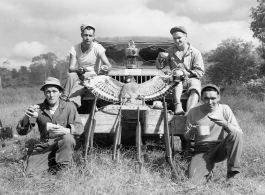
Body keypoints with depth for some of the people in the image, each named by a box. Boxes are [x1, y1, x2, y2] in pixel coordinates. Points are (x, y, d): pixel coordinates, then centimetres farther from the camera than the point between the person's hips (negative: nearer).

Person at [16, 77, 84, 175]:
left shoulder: (69, 106, -6)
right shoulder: (38, 109, -3)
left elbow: (79, 127, -12)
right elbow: (21, 131, -7)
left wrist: (66, 130, -34)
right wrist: (28, 117, -30)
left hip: (63, 144, -2)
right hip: (44, 146, 2)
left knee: (68, 138, -35)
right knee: (30, 171, -17)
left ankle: (62, 166, -10)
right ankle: (52, 162, 10)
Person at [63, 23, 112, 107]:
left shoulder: (98, 48, -10)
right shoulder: (75, 48, -5)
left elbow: (108, 65, -16)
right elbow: (71, 68, -12)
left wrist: (106, 68, -42)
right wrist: (79, 69, -35)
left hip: (93, 75, -2)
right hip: (79, 74, 2)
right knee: (71, 76, -32)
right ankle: (64, 99, -34)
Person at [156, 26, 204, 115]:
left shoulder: (195, 52, 3)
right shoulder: (170, 51, 11)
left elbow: (200, 71, -3)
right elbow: (159, 67, 11)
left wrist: (188, 73, -20)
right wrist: (160, 57, -10)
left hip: (191, 79, 0)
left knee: (195, 89, -33)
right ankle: (178, 106, -51)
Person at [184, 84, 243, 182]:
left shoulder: (225, 109, -4)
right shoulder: (194, 112, -4)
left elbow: (239, 133, -8)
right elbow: (186, 137, 4)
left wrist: (226, 125, -28)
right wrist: (191, 132, -20)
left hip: (220, 149, 0)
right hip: (202, 151, 0)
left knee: (235, 135, -29)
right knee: (193, 179, -24)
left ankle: (232, 174, -18)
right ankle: (208, 173, 12)